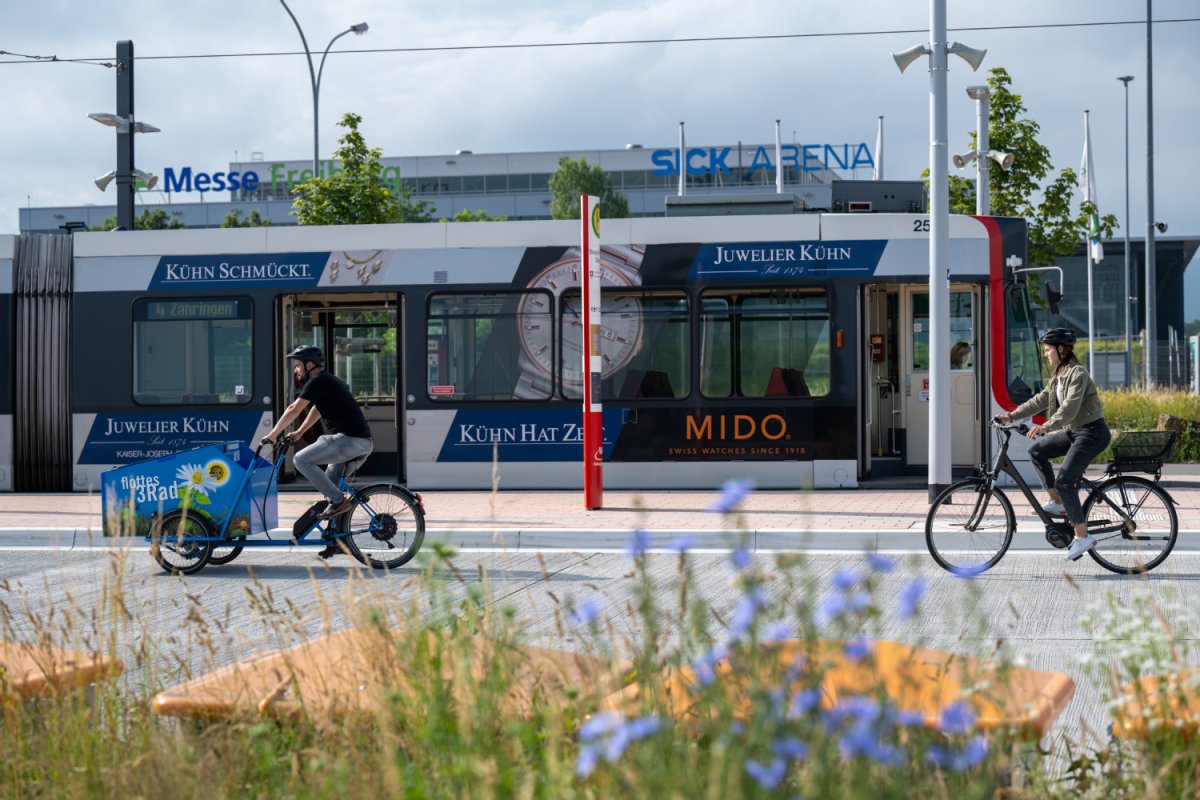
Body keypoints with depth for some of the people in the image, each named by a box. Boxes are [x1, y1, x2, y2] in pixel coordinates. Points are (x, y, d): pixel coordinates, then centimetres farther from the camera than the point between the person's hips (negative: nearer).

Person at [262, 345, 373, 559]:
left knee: (301, 459, -12)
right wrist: (299, 433, 41)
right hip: (362, 443, 10)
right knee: (329, 483, 19)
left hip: (350, 440, -10)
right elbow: (317, 410, 38)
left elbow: (294, 410, -4)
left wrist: (273, 435, 5)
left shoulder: (318, 382, -6)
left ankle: (338, 500, -13)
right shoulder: (330, 381, 25)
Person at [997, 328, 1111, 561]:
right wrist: (1012, 415, 7)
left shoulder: (1077, 373, -18)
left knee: (1064, 480, -17)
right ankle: (1057, 503, 10)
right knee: (1037, 452, 6)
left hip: (1092, 432, -10)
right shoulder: (1058, 376, 12)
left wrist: (1046, 426, -39)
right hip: (1074, 431, 10)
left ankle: (1083, 537, -15)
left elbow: (1070, 407, -30)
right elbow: (1040, 401, 15)